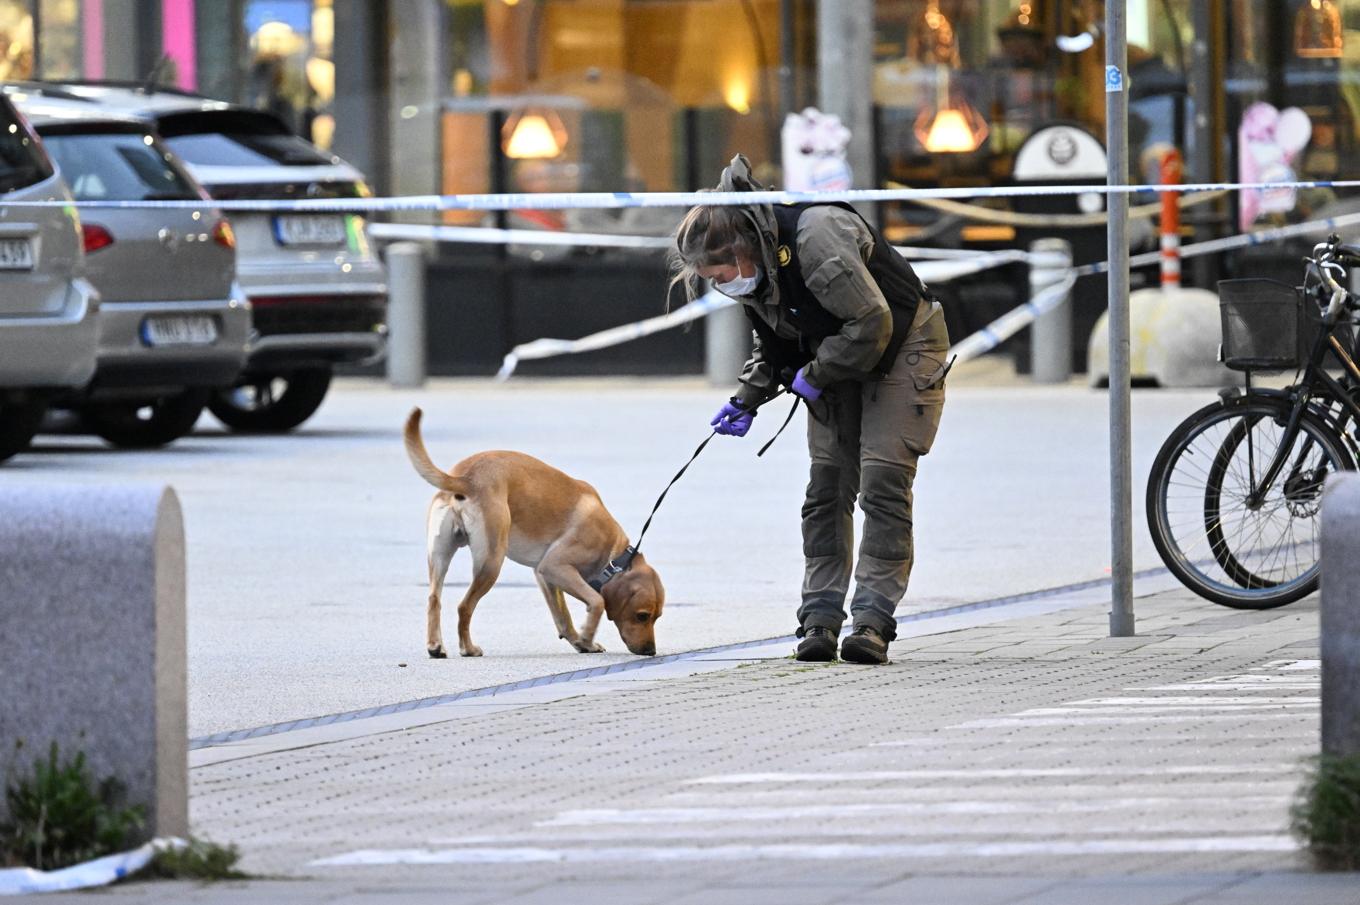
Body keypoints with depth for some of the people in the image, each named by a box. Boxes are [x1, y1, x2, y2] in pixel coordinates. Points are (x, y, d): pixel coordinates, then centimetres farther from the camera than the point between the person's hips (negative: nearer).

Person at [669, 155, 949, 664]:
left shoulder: (815, 239, -32)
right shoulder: (752, 268, -4)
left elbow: (872, 322, -30)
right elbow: (775, 343, 12)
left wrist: (815, 375, -21)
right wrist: (748, 399, -2)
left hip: (902, 347, -8)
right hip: (835, 359, 8)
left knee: (882, 483, -14)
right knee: (826, 485, 0)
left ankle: (873, 621, -15)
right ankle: (820, 617, 1)